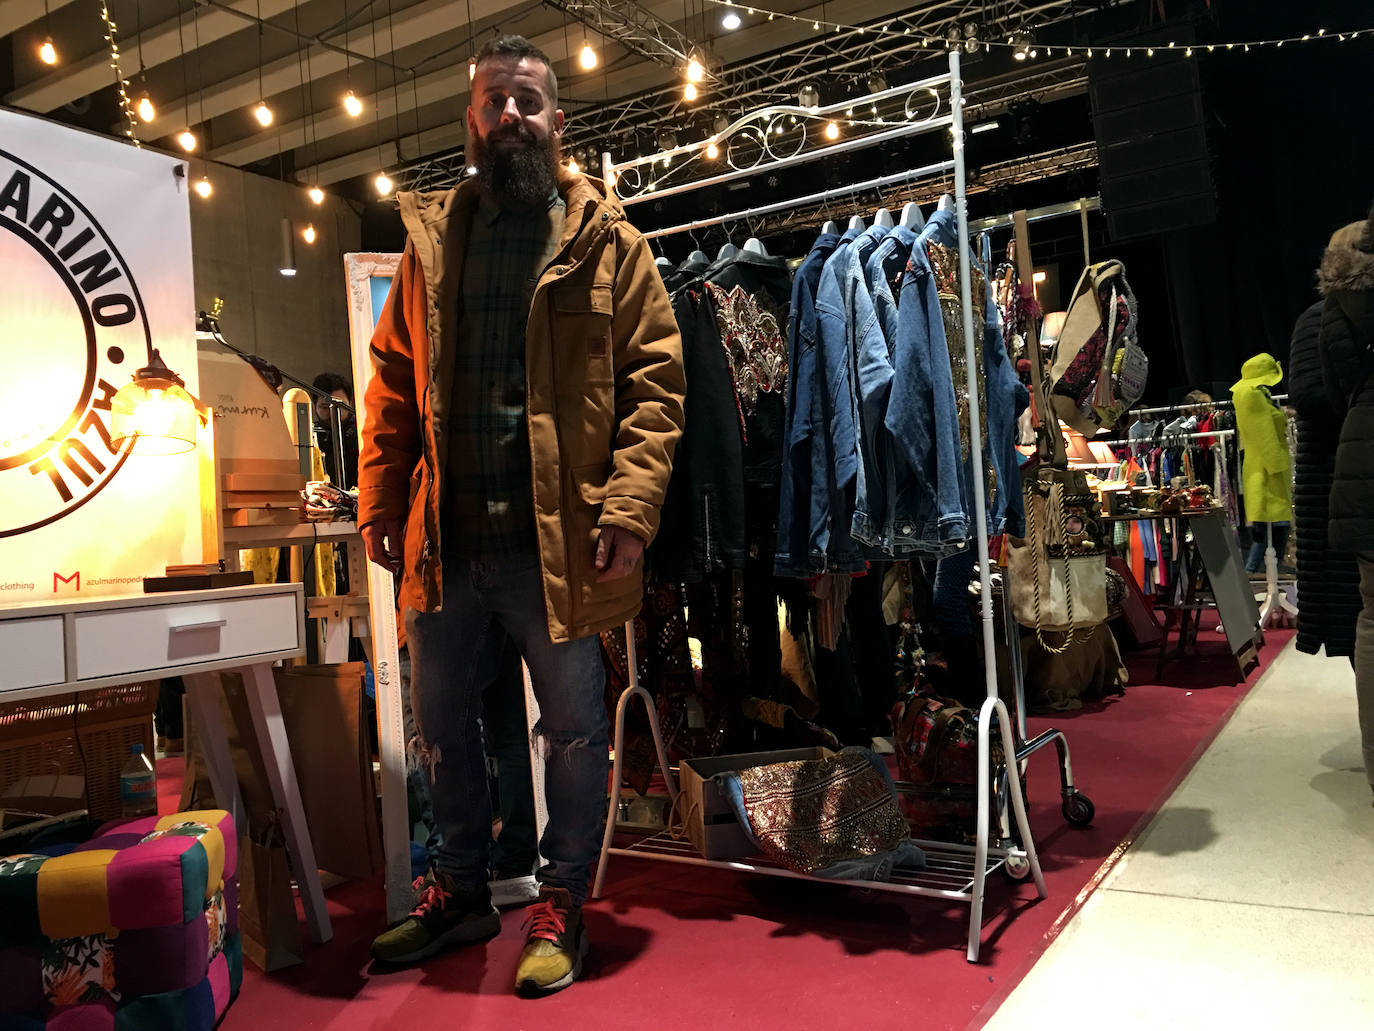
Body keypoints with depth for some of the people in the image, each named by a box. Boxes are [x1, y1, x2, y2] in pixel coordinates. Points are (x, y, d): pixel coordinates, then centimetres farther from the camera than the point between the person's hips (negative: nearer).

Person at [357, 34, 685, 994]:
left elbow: (655, 379, -7)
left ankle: (562, 904, 27)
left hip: (559, 538, -4)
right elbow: (395, 385, 11)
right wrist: (381, 504, 4)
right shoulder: (430, 239, 12)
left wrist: (630, 506, -17)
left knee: (576, 729, 6)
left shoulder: (608, 241, 1)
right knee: (441, 719, 16)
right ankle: (461, 889, 37)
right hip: (446, 540, 5)